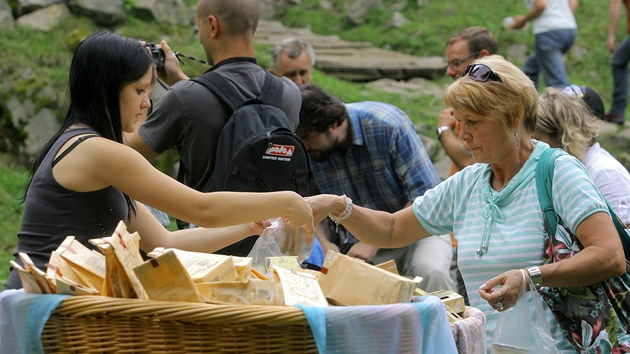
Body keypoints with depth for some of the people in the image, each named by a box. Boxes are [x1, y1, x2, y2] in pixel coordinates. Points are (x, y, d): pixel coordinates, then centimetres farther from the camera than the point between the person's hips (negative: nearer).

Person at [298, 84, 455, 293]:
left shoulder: (387, 125, -19)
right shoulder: (304, 150, -7)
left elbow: (427, 197, -18)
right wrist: (323, 244, -13)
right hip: (355, 246, 3)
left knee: (431, 273, -35)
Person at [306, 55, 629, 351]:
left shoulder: (557, 171, -5)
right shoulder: (465, 186, 14)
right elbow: (391, 231, 24)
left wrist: (532, 277, -27)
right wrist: (335, 207, 7)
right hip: (487, 346, 5)